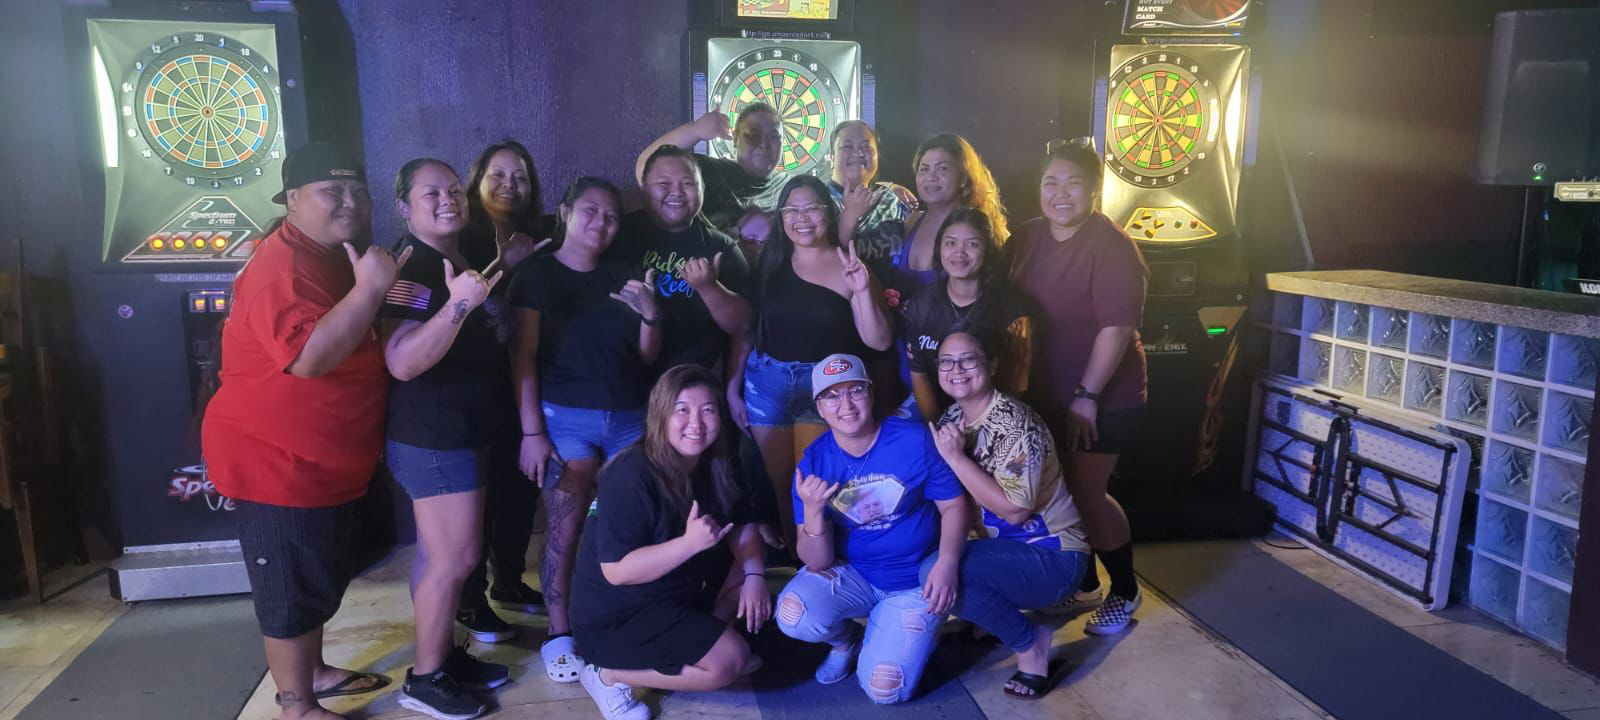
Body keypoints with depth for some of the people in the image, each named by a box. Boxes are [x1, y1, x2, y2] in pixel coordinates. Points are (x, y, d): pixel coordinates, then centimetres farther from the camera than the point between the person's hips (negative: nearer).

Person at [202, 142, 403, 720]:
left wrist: (384, 289, 2)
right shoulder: (282, 268, -23)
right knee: (292, 589, 4)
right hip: (278, 463, -10)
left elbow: (361, 347, 23)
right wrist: (370, 289, -34)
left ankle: (313, 671, 40)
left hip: (331, 461, 10)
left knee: (323, 579, 22)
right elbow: (310, 355, -38)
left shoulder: (342, 258, 10)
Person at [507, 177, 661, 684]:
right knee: (564, 528, -4)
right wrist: (531, 431, -10)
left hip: (629, 417, 4)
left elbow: (646, 357, 12)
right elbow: (524, 355, -4)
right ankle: (559, 636, 8)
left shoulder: (623, 277, 11)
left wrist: (651, 315, -7)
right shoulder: (537, 273, 1)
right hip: (565, 417, -3)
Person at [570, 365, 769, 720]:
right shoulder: (631, 477, -27)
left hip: (678, 591, 8)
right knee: (728, 662, -18)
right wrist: (690, 542, -37)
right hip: (613, 617, -8)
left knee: (751, 565, -1)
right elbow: (617, 571, -29)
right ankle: (609, 675, -5)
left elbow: (742, 527, 0)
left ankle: (698, 638, 5)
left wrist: (754, 576, -18)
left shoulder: (717, 465, -3)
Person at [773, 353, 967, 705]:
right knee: (794, 617, -27)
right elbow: (818, 563, -11)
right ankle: (846, 640, 11)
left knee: (884, 689, -13)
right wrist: (813, 512, -32)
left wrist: (947, 563, -25)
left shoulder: (915, 439, -18)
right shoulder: (813, 462, -13)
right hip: (850, 574, 2)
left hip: (914, 580, -2)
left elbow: (953, 505, -7)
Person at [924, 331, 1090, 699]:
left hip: (1051, 555, -8)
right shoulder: (952, 418, 3)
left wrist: (956, 457, -26)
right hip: (1002, 548, 8)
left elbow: (1014, 510, -27)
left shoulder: (1013, 421, -21)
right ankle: (990, 617, 8)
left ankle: (1030, 642, -6)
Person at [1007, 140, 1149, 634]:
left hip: (1100, 399, -7)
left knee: (1087, 495, 0)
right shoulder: (1028, 238, 2)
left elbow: (1117, 329, -22)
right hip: (1043, 394, 7)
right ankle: (1083, 583, 34)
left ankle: (1125, 591, 23)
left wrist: (1086, 396, -21)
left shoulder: (1110, 247, -18)